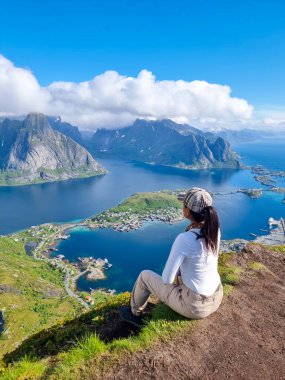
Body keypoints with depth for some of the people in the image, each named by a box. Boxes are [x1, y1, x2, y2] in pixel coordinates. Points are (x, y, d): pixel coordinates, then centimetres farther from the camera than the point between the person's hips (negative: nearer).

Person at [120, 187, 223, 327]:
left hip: (193, 305, -6)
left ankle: (135, 313, 39)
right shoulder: (215, 229, -10)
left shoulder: (183, 239, -32)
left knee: (145, 276, 12)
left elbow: (166, 278, -21)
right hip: (215, 298, 6)